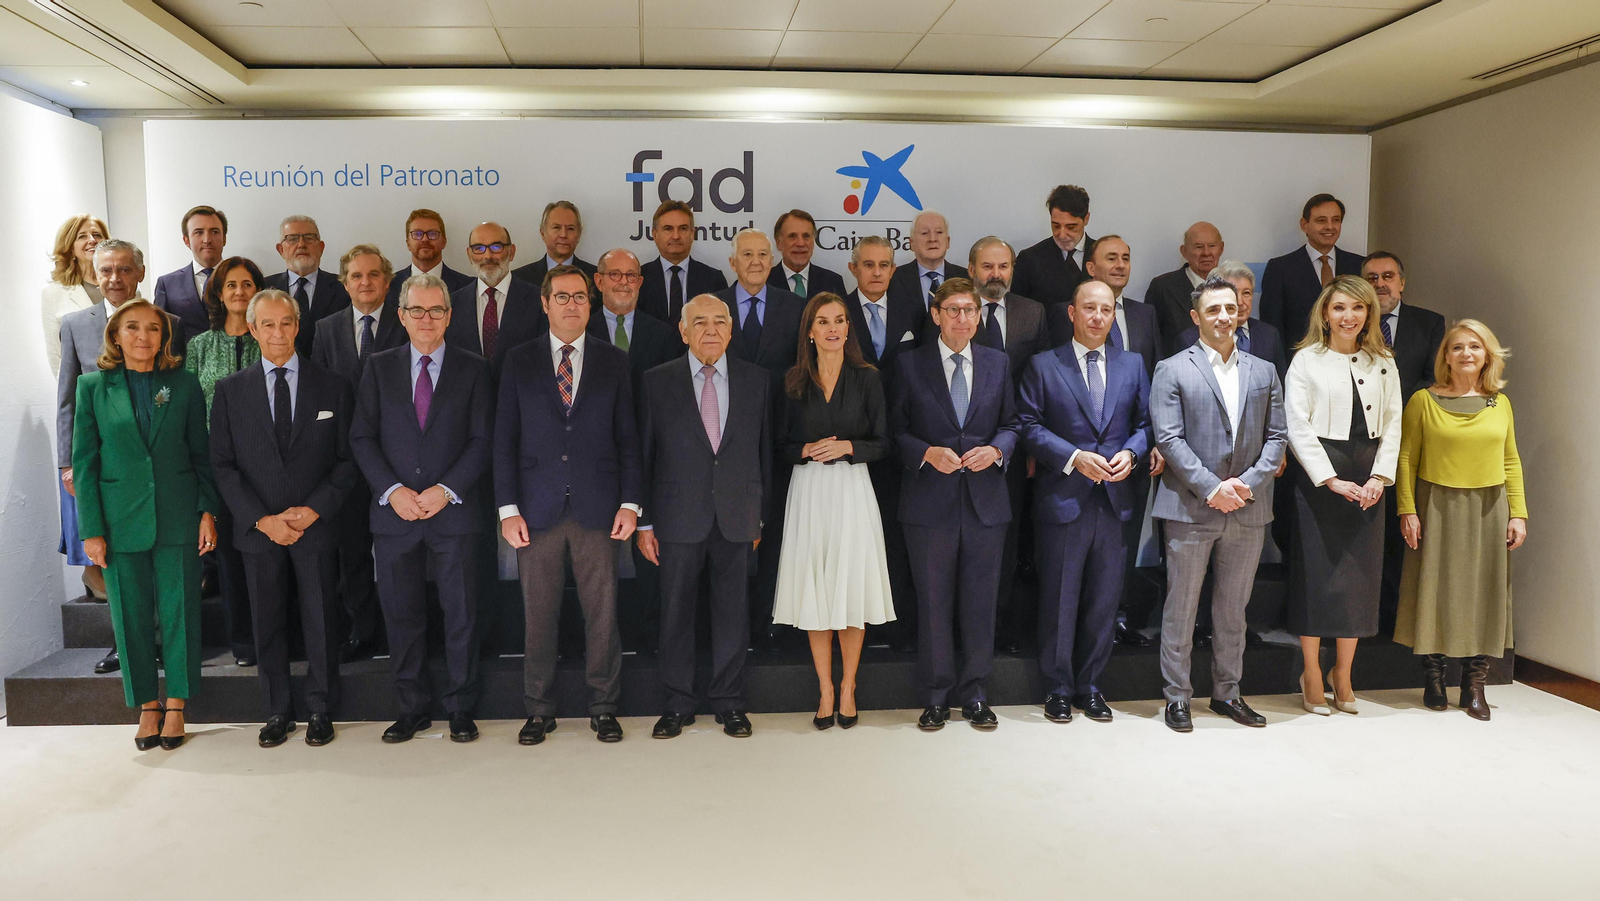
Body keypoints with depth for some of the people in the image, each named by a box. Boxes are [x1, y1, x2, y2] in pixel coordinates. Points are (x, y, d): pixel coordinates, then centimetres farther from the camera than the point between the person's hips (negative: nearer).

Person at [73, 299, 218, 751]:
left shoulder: (184, 384, 4)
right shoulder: (93, 387, 3)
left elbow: (202, 454, 6)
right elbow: (84, 462, 1)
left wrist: (208, 511, -2)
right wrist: (91, 529, -4)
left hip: (178, 518, 0)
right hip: (122, 519, 0)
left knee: (179, 611, 4)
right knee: (131, 614, 7)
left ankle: (175, 704, 18)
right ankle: (146, 705, 21)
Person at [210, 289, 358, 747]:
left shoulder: (333, 386, 3)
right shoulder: (230, 390, 5)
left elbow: (347, 459, 2)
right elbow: (222, 465, 2)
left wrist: (313, 510, -10)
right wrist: (262, 519, -9)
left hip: (317, 526, -1)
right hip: (258, 530, 1)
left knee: (321, 623, 5)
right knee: (268, 624, 8)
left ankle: (321, 712, 19)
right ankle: (278, 713, 22)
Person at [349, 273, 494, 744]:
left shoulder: (473, 368, 5)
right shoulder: (379, 367, 9)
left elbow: (482, 439, -1)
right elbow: (362, 437, 4)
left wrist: (446, 490, -11)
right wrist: (393, 490, -9)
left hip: (454, 511, -1)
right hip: (394, 512, 2)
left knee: (461, 613, 3)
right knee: (401, 614, 7)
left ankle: (461, 709, 17)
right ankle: (413, 708, 21)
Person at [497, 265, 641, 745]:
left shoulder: (614, 362, 8)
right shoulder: (519, 362, 7)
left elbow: (627, 437, 6)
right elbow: (505, 439, 5)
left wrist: (630, 502, -2)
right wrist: (508, 508, -3)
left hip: (597, 507, 0)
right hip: (538, 508, 0)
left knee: (602, 611, 4)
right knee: (538, 614, 6)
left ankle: (604, 707, 18)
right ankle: (539, 710, 20)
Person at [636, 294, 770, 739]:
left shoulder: (755, 379, 6)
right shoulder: (658, 381, 2)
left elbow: (764, 450, 8)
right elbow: (644, 453, 2)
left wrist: (760, 514, 6)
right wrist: (643, 521, -1)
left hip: (736, 517, 1)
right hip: (679, 516, -1)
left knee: (732, 611, 7)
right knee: (676, 613, 6)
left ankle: (730, 703, 21)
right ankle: (678, 705, 20)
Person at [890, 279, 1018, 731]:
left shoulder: (998, 363, 9)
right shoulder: (911, 365, 1)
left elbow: (1011, 423, 12)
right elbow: (896, 429, 1)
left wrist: (996, 449, -8)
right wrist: (928, 453, -15)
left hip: (986, 500, 2)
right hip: (930, 502, -2)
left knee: (980, 601, 8)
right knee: (933, 602, 6)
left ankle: (973, 692, 23)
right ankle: (935, 696, 19)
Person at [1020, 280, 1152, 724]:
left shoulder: (1133, 365, 12)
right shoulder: (1043, 366, 2)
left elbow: (1146, 422, 11)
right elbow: (1030, 425, -4)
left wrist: (1130, 453, -8)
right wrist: (1074, 458, -15)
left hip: (1116, 500, 3)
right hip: (1063, 499, -3)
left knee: (1104, 600, 9)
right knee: (1059, 600, 4)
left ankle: (1090, 686, 24)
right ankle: (1059, 688, 18)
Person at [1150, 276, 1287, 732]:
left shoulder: (1264, 372, 12)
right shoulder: (1172, 370, -1)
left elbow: (1276, 436, 8)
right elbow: (1169, 438, -9)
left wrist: (1249, 482, -8)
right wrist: (1211, 487, -16)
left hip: (1248, 508, 4)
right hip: (1190, 507, -4)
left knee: (1233, 608, 13)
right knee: (1181, 608, 3)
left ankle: (1227, 692, 25)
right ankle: (1177, 697, 13)